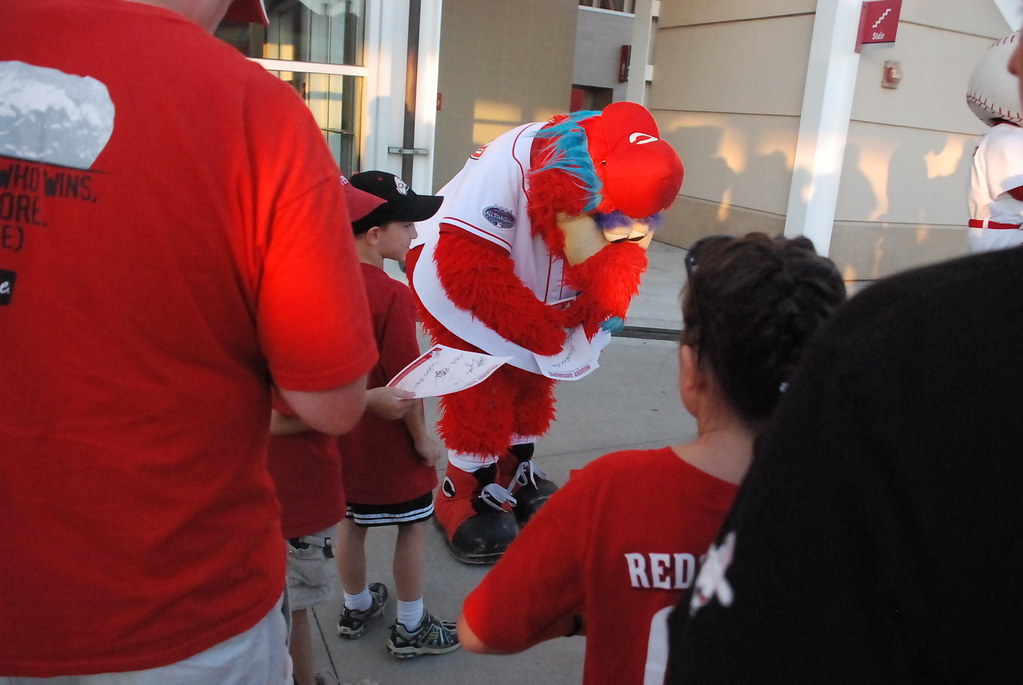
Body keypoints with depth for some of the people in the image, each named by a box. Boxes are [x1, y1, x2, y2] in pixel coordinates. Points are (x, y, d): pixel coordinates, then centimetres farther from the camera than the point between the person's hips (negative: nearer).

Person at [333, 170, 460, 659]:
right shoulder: (392, 294, -25)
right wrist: (422, 438, -10)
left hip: (343, 433, 7)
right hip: (389, 437, -7)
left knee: (352, 520, 22)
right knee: (412, 525, 12)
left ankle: (356, 606, 41)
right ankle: (410, 627, 26)